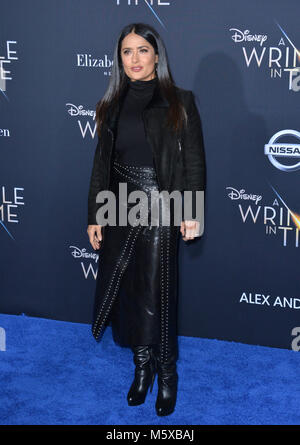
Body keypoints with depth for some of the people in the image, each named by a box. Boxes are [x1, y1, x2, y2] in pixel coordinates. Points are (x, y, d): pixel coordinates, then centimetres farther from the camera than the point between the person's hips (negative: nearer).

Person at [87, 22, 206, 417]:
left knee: (156, 295, -1)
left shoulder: (179, 103, -2)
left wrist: (192, 212, -13)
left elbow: (194, 161, -5)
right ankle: (142, 366, 24)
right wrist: (95, 216, 8)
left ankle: (166, 372, 16)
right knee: (128, 291, 8)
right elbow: (101, 163, 11)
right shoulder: (112, 107, 9)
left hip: (160, 211, -4)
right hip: (120, 211, 4)